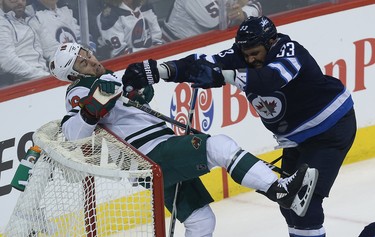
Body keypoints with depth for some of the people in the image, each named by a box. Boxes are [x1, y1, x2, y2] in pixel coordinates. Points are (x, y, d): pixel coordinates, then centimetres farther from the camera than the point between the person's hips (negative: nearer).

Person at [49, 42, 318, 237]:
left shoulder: (108, 79, 22)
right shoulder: (82, 92, -6)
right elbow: (73, 133, -23)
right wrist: (96, 103, -37)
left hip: (167, 157, 10)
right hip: (153, 157, -10)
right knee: (219, 146, -23)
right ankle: (281, 191, -32)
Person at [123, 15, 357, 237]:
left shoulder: (289, 51, -27)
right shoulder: (242, 54, -9)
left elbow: (271, 78, -47)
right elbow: (203, 64, -20)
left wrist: (221, 75, -57)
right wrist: (156, 70, -34)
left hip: (333, 125, -8)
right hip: (297, 137, 8)